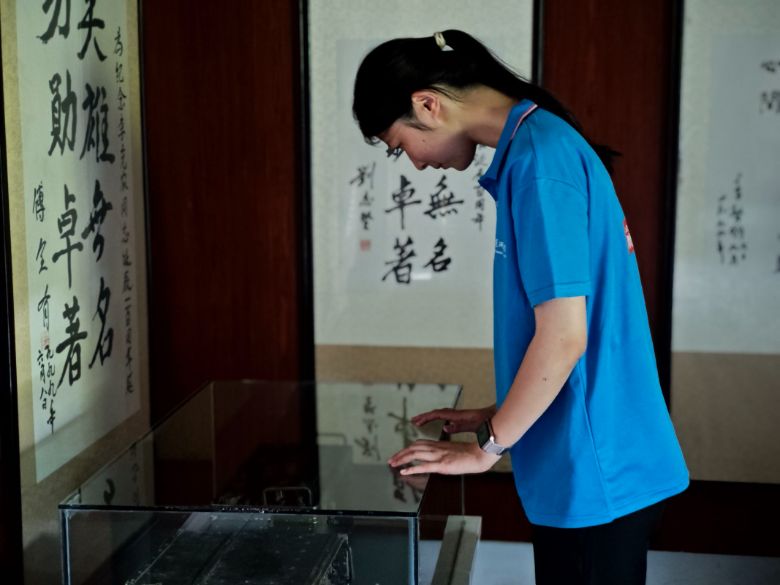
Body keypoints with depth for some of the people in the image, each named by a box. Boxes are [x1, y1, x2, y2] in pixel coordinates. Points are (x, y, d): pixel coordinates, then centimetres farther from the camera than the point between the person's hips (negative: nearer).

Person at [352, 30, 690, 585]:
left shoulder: (539, 158, -19)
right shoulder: (539, 143, 10)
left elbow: (564, 337, -22)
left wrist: (486, 448, -11)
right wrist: (500, 416, 16)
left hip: (594, 474, -9)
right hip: (594, 463, 9)